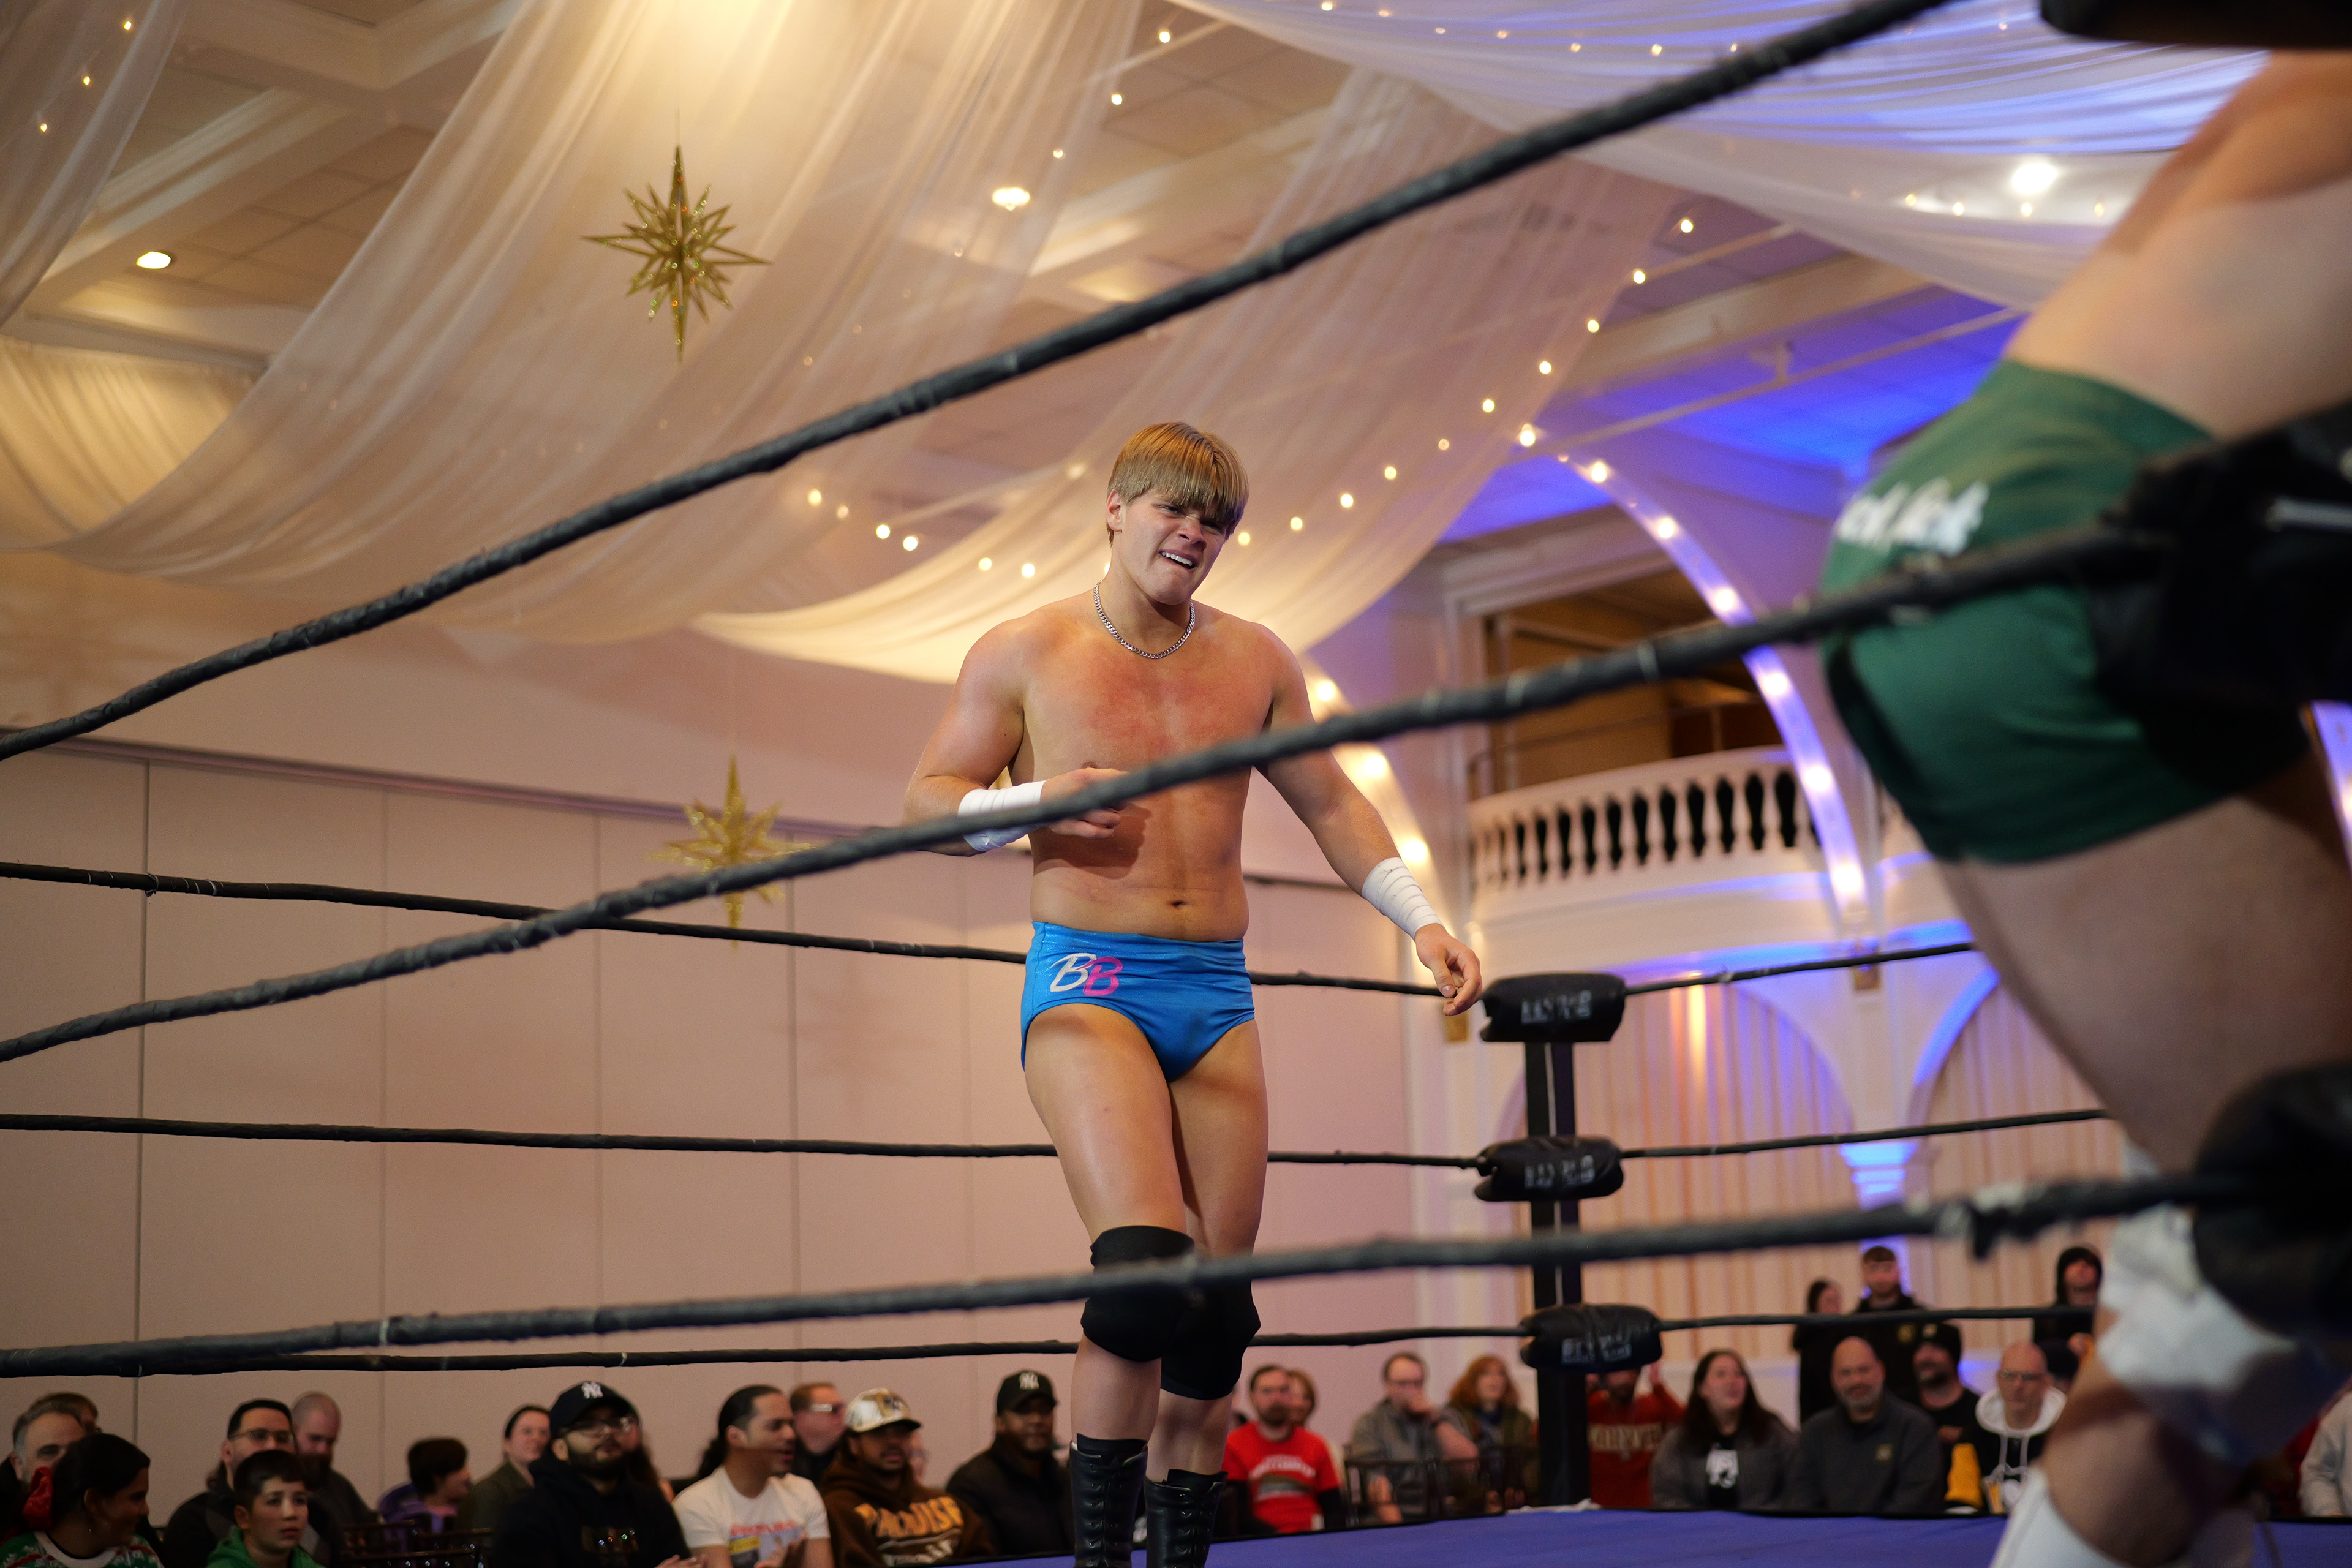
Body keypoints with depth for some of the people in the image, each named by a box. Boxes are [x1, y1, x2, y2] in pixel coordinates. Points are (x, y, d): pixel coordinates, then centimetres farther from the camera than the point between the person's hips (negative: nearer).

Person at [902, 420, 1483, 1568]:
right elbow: (927, 802, 6)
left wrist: (1420, 921, 11)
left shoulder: (1255, 661, 13)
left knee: (1218, 1301, 3)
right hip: (1087, 984, -4)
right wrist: (1038, 799, -12)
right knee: (1145, 1268, -22)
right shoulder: (1023, 655, 3)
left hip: (1218, 995, 5)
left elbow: (1330, 804, 20)